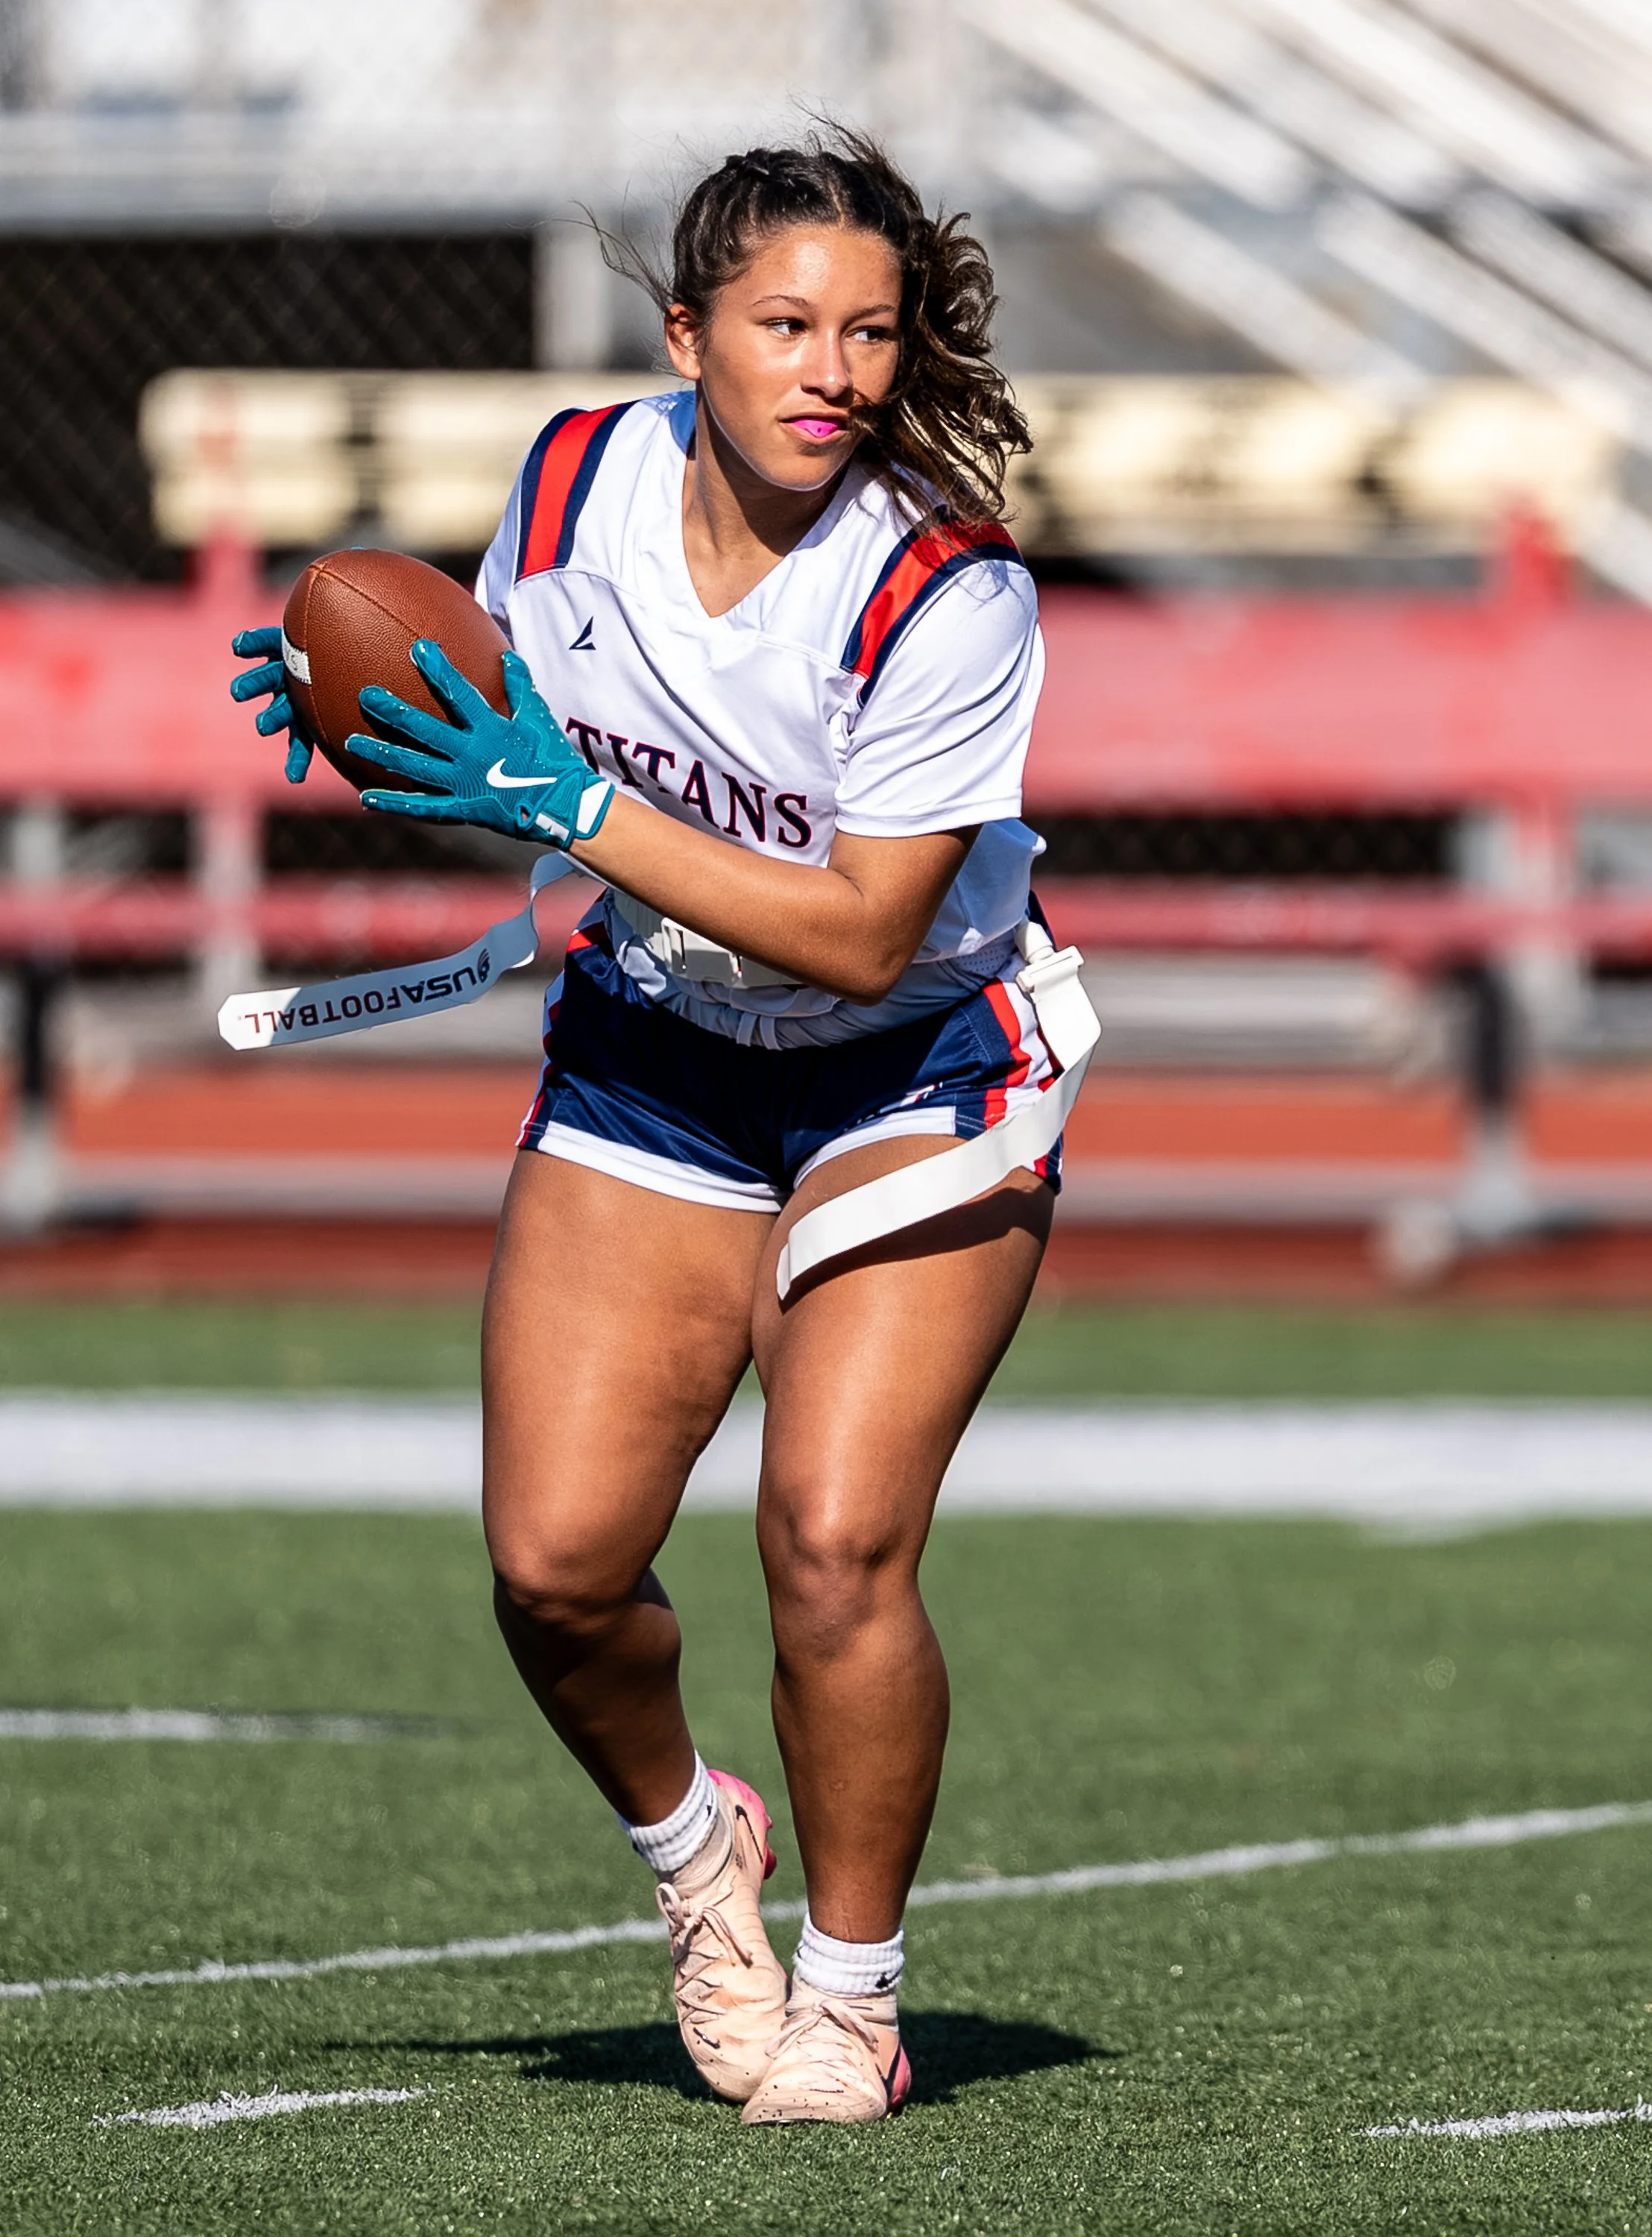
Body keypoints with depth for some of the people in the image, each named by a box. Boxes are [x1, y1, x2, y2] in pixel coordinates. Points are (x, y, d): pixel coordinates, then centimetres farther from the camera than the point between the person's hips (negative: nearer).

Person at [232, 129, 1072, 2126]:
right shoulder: (576, 482, -11)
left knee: (831, 1536, -20)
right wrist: (387, 723, -13)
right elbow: (511, 713, 10)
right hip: (646, 1059, 4)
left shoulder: (947, 593, -25)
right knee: (555, 1566, -8)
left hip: (911, 1070, -4)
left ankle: (851, 1991, 1)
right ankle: (688, 1842, 26)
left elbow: (866, 930, -25)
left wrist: (583, 811, -30)